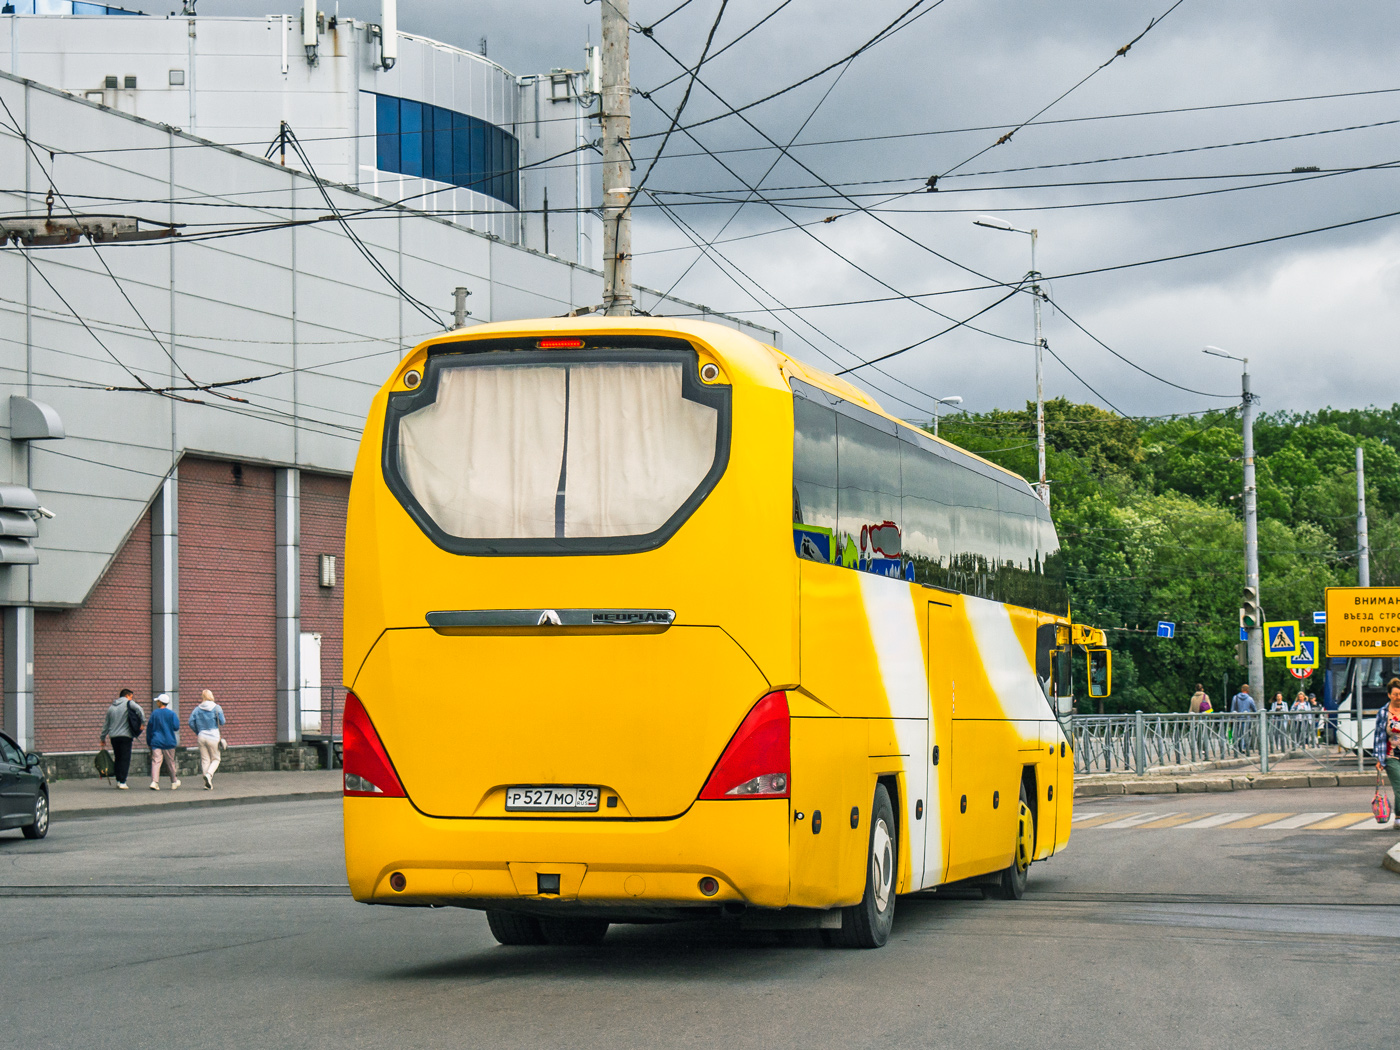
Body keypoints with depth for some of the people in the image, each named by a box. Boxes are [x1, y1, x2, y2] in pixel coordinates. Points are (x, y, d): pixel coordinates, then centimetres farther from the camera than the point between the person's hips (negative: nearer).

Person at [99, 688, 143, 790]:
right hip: (125, 736, -5)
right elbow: (139, 710, -19)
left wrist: (103, 739, 27)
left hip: (113, 736, 5)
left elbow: (106, 725, 21)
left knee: (117, 758, 15)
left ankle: (118, 780, 13)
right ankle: (122, 782, -9)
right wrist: (142, 723, -14)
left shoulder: (111, 707, 18)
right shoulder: (128, 703, 1)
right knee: (125, 759, -3)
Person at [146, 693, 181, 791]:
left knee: (155, 761, -6)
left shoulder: (154, 713, 1)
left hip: (156, 741, 0)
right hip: (169, 742, 0)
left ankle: (154, 782, -22)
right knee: (170, 762, 12)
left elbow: (149, 728, 5)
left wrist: (148, 742, 14)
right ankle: (174, 782, 25)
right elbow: (176, 727, -6)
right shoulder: (171, 714, -4)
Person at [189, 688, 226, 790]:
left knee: (205, 760, 8)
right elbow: (222, 722, -9)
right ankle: (209, 774, -19)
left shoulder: (197, 709, 5)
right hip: (213, 736, -3)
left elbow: (191, 722, 0)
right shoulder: (217, 708, -4)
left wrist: (197, 732, 14)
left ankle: (207, 784, 6)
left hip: (201, 736, 3)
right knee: (215, 759, 9)